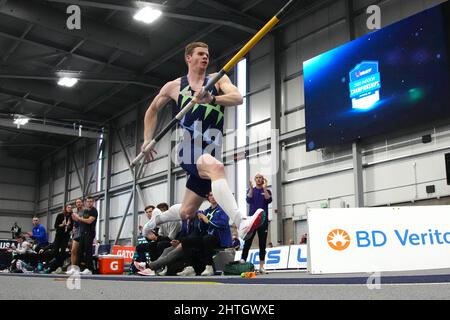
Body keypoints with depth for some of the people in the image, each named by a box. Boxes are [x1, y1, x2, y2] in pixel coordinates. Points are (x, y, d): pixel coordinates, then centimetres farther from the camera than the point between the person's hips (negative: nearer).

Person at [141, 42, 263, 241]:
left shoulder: (218, 80, 8)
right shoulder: (174, 86, 9)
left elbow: (237, 98, -11)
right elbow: (152, 110, 24)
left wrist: (211, 99, -30)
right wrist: (147, 140, 14)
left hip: (210, 153, 3)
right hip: (189, 152, -3)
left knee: (187, 212, 11)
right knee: (216, 167, -38)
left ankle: (158, 218, 43)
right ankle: (241, 224, -50)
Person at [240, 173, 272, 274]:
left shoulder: (267, 191, 10)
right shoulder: (250, 190, 10)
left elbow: (269, 200, -10)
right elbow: (249, 200, -8)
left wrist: (264, 188, -14)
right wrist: (251, 188, -16)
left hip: (263, 220, 1)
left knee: (262, 244, 2)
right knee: (247, 243, -7)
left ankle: (261, 266, 5)